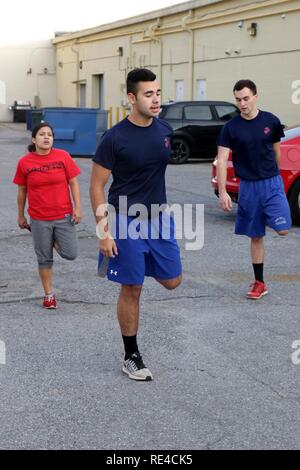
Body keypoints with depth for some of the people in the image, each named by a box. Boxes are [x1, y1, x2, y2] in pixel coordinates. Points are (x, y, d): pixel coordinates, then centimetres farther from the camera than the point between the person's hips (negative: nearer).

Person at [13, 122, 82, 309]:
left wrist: (78, 207, -7)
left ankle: (55, 241, 29)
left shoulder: (63, 156, -5)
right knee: (45, 259, 7)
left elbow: (73, 183, -1)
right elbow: (22, 191, 6)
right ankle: (49, 294, 22)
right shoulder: (25, 162, -3)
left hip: (64, 215, 0)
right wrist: (21, 216, 12)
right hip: (39, 219, 0)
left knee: (70, 254, -4)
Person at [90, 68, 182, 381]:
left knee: (172, 281, 6)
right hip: (126, 221, -5)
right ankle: (131, 357, 16)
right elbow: (96, 186, -10)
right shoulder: (115, 138, -15)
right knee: (132, 290, 2)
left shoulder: (165, 130, 2)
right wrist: (104, 231, -15)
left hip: (159, 218, 5)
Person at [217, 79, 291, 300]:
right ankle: (259, 283, 20)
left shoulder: (271, 121, -2)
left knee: (282, 229, -17)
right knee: (255, 236, 8)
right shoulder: (231, 128, -5)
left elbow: (276, 151, 11)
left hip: (272, 183, 0)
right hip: (248, 187, 0)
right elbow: (222, 160, -8)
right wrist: (222, 192, -17)